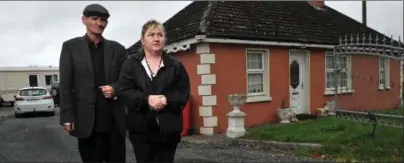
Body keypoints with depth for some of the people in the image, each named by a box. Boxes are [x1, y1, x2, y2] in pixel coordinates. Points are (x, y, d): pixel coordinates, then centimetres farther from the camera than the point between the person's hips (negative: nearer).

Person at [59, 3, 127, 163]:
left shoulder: (117, 48, 9)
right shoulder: (70, 46, 4)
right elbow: (65, 85, 1)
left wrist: (116, 89, -10)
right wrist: (67, 117, -5)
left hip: (115, 119, 2)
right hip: (86, 120, -1)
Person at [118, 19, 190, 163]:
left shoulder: (176, 65, 6)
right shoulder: (131, 63, 3)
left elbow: (184, 93, 1)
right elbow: (124, 91, -5)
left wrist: (167, 100, -18)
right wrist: (147, 99, -19)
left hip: (168, 128, 1)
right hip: (141, 127, -1)